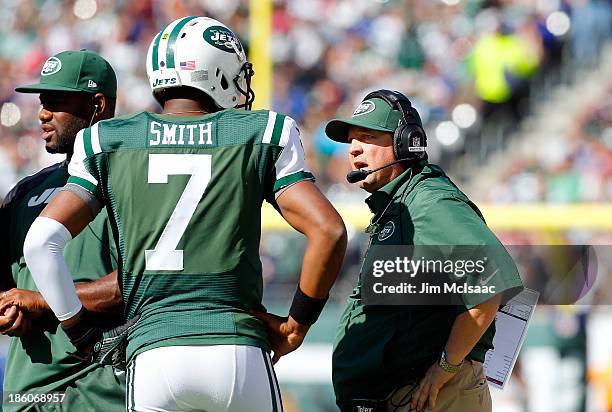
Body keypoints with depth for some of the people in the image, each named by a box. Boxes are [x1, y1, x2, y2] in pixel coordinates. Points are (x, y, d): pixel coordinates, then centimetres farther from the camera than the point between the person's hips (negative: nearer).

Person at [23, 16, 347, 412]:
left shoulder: (109, 144, 11)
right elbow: (329, 232, -2)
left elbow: (42, 241, 2)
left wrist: (80, 329, 12)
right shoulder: (261, 136, 7)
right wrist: (299, 321, 10)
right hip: (239, 349, -1)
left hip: (153, 354, 1)